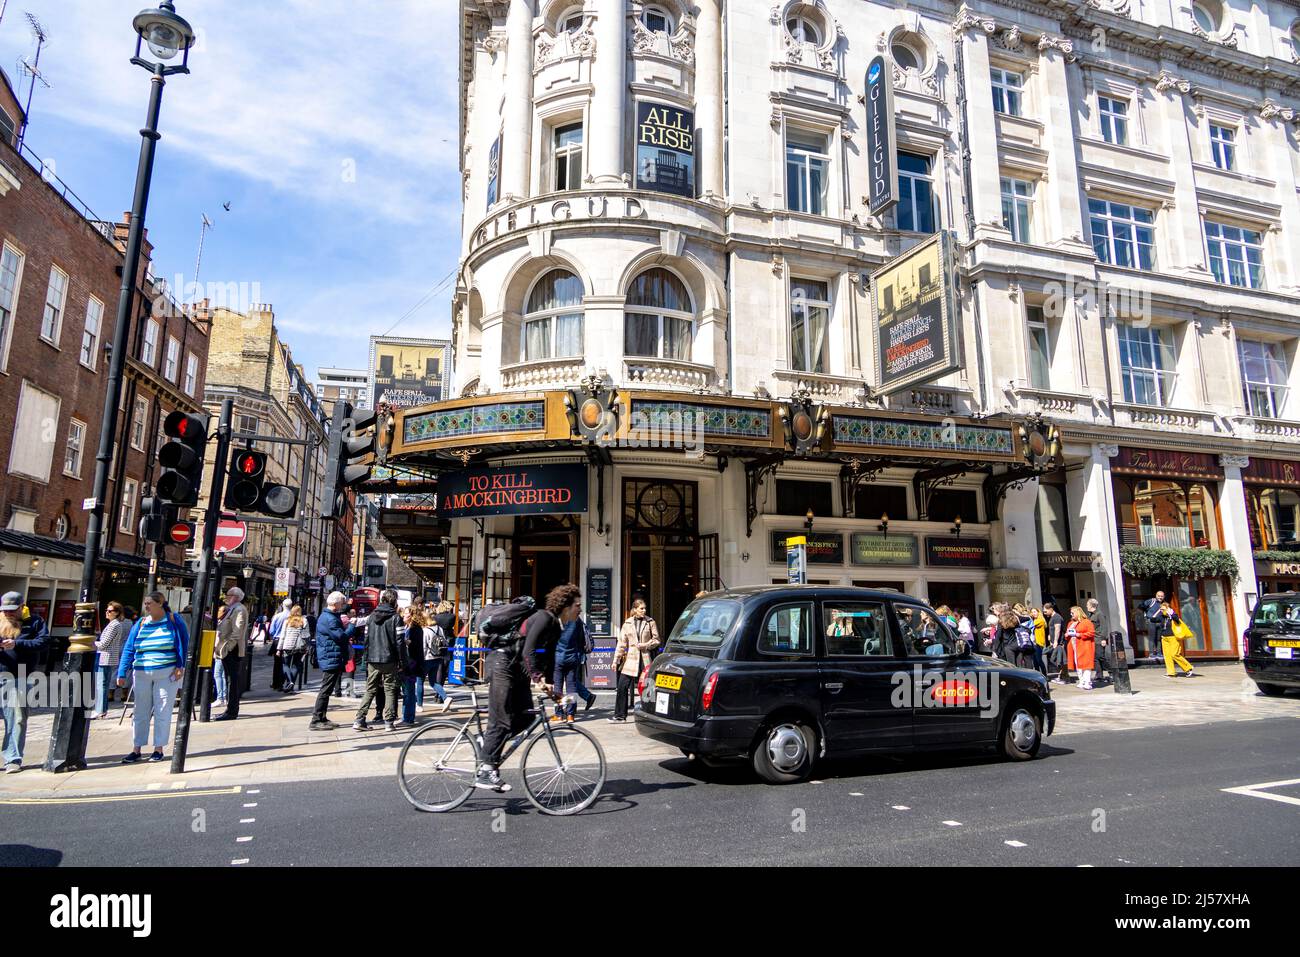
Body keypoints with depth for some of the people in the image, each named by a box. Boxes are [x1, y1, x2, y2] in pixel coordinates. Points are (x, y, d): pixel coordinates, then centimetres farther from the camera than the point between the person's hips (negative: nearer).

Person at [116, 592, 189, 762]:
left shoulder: (174, 621, -1)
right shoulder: (140, 624, 6)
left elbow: (184, 644, 1)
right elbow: (129, 649, 6)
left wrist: (181, 666, -7)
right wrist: (122, 673, -1)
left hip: (167, 674, -3)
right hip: (142, 674, 3)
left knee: (162, 712, 3)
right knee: (141, 712, 8)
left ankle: (159, 748, 13)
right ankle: (137, 749, 16)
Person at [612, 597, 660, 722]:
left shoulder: (650, 622, 2)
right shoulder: (627, 624, 6)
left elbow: (656, 640, 4)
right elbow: (621, 643, 7)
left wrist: (645, 645, -11)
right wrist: (616, 660, 3)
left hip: (645, 659, -2)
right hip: (631, 659, 2)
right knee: (622, 687, 0)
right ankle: (620, 715, 11)